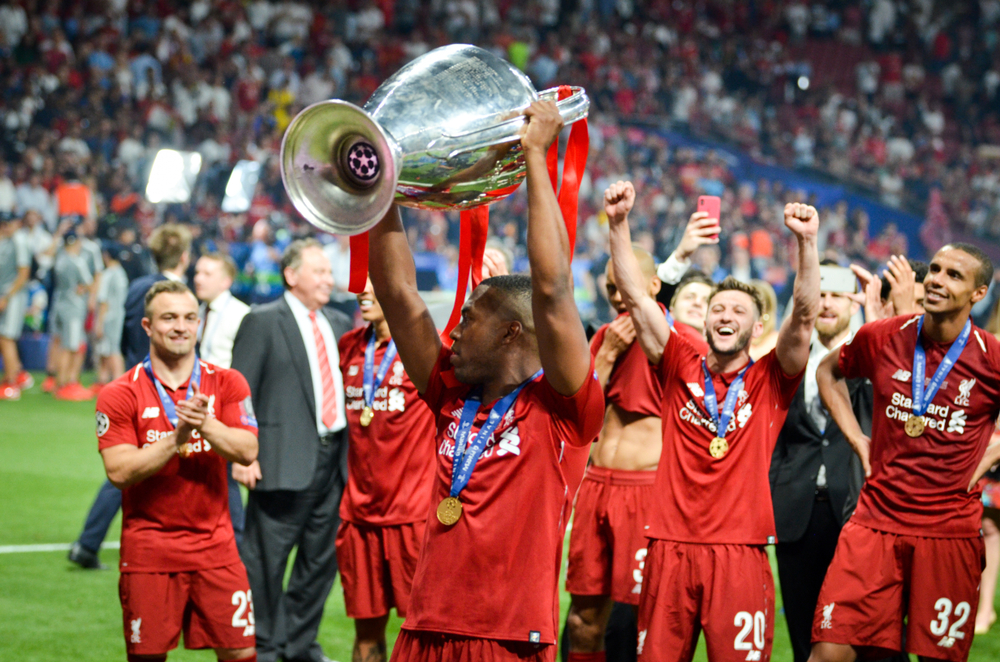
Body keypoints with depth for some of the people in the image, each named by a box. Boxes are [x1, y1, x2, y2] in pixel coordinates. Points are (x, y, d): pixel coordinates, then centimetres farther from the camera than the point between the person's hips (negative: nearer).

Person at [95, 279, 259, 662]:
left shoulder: (227, 384, 5)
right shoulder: (120, 394, -2)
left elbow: (247, 451, -6)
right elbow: (119, 471, -11)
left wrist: (207, 426, -23)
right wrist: (175, 440, -22)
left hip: (214, 547, 2)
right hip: (149, 548, -2)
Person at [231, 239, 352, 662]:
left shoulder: (339, 325, 15)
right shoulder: (262, 322, -4)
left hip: (334, 457, 6)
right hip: (285, 461, -6)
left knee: (322, 556, 12)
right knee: (266, 559, -1)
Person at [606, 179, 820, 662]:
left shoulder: (769, 381, 7)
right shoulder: (680, 368, 11)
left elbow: (805, 315, -6)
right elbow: (635, 297, 4)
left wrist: (807, 243, -19)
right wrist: (618, 224, -6)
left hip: (739, 550, -2)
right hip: (670, 545, 2)